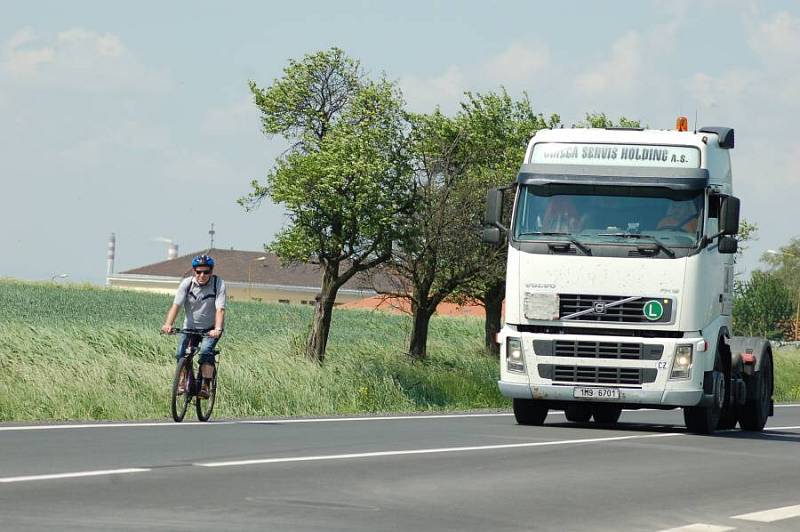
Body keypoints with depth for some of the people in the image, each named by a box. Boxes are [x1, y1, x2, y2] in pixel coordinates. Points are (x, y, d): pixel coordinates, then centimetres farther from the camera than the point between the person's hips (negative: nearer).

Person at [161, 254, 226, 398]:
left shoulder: (219, 284, -17)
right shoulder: (186, 283, -12)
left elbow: (220, 309, -26)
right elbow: (176, 305, -21)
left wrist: (217, 329, -42)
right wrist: (168, 324, -38)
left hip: (211, 328, -3)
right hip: (190, 327, 3)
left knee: (206, 351, -26)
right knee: (181, 354, -12)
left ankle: (205, 386, -25)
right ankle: (182, 382, 12)